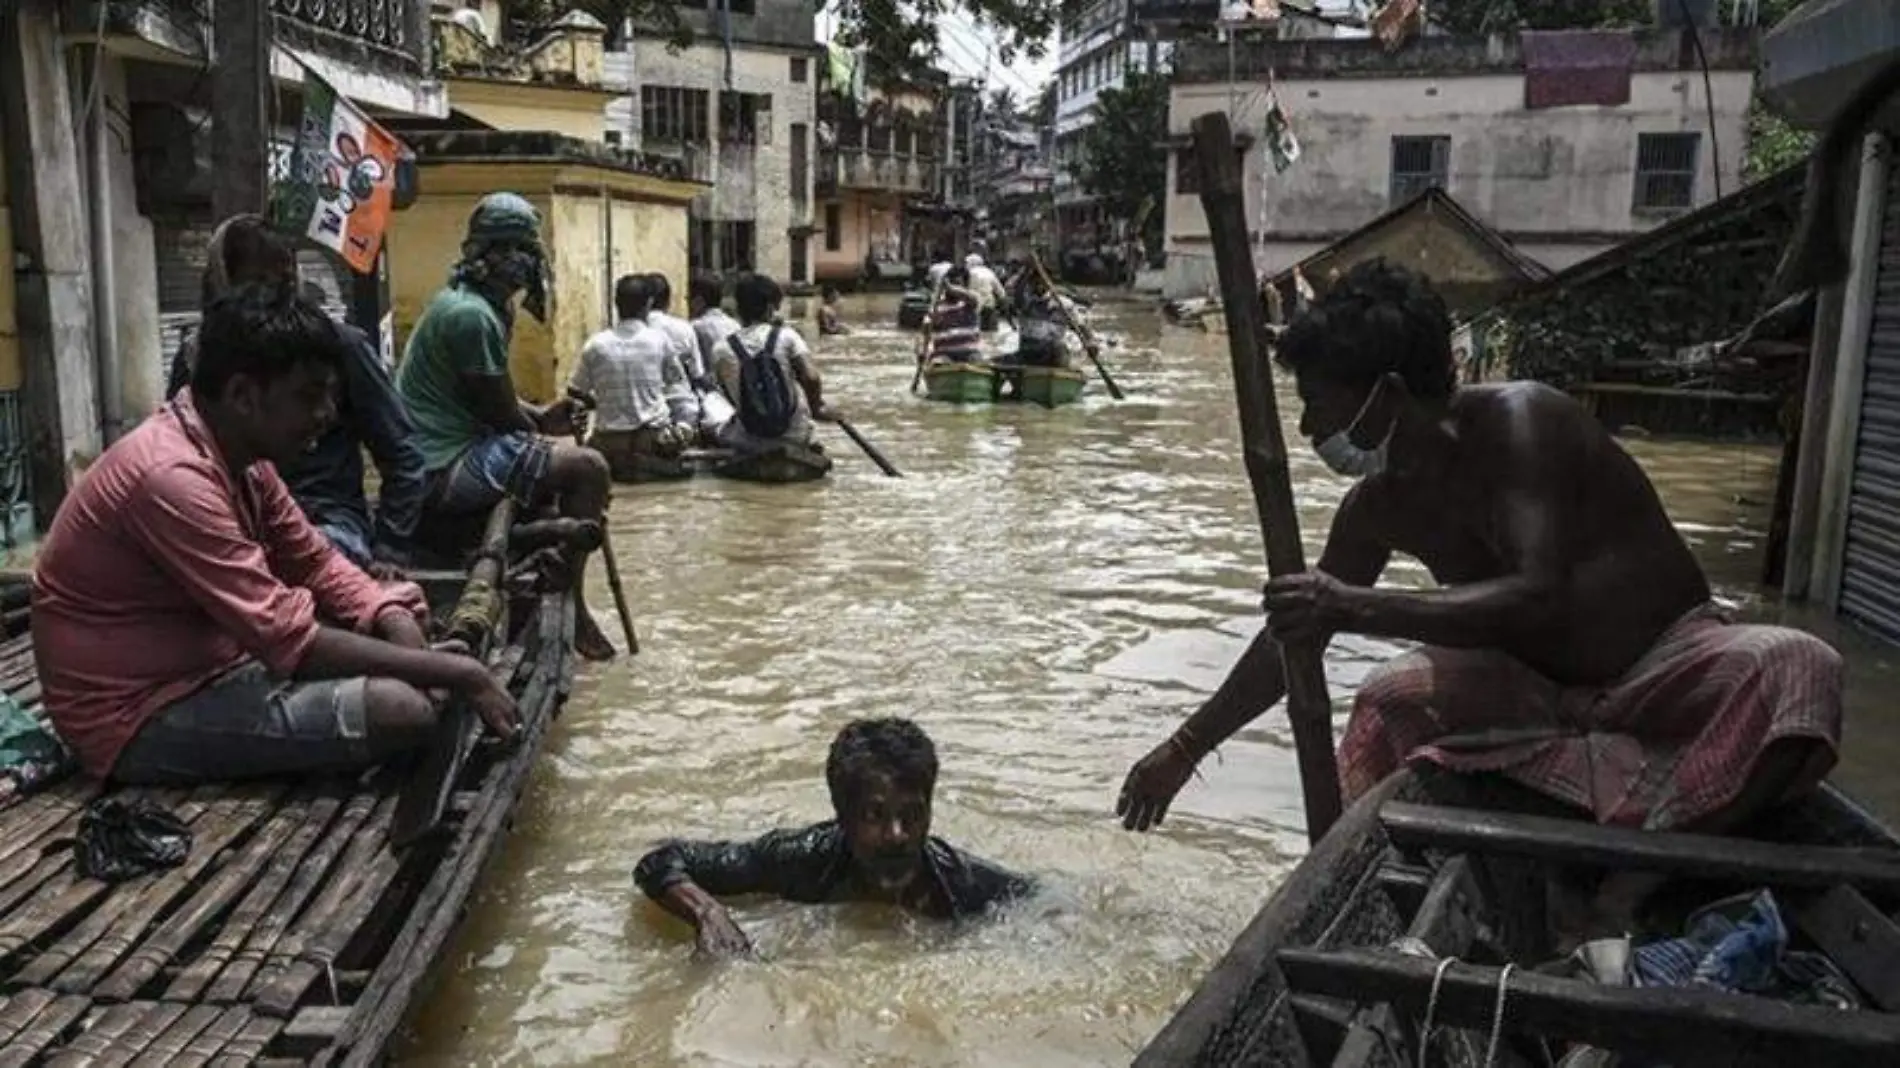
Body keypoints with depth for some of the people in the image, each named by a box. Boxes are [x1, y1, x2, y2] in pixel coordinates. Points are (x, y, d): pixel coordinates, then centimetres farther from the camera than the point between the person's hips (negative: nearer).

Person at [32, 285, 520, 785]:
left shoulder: (239, 450, 2)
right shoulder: (173, 477, -28)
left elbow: (316, 562, 7)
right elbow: (290, 639, -31)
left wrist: (398, 626, -13)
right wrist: (460, 673, -27)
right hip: (141, 714, -10)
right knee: (401, 708, -26)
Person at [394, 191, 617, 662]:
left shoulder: (474, 303, 14)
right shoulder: (472, 314, -19)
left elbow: (488, 395, 20)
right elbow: (500, 412, -16)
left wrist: (540, 417, 3)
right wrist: (541, 426, 4)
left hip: (433, 456, 11)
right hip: (446, 468, -11)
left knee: (555, 462, 27)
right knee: (587, 468, -15)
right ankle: (571, 606, -4)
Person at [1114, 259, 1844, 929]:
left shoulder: (1517, 422, -24)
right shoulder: (1380, 506, -5)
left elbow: (1539, 597, -37)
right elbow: (1293, 633, 4)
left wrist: (1357, 609, -43)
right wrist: (1183, 750, 8)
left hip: (1671, 664, -4)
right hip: (1542, 692, 5)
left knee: (1796, 668, -35)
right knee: (1391, 702, -20)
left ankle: (1632, 889, -38)